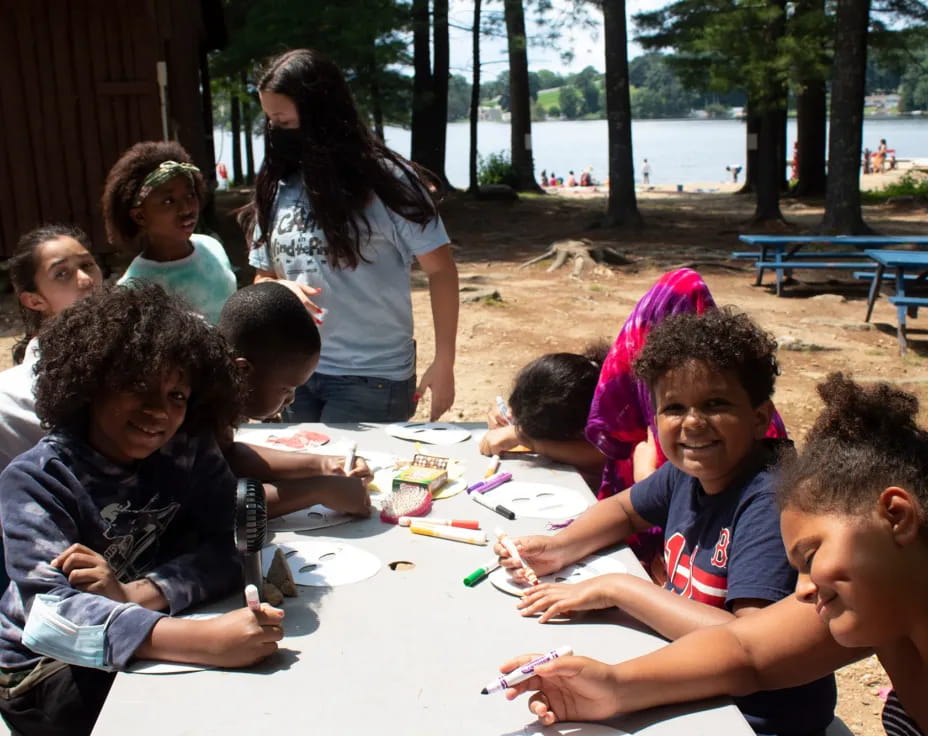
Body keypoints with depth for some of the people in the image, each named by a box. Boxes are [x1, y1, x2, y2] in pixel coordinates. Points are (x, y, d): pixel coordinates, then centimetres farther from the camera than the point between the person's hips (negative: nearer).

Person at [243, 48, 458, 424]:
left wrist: (443, 363, -11)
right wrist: (282, 290, -11)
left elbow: (441, 270, -6)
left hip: (373, 378, -5)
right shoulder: (278, 188, 4)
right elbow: (263, 278, 14)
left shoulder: (386, 179, -10)